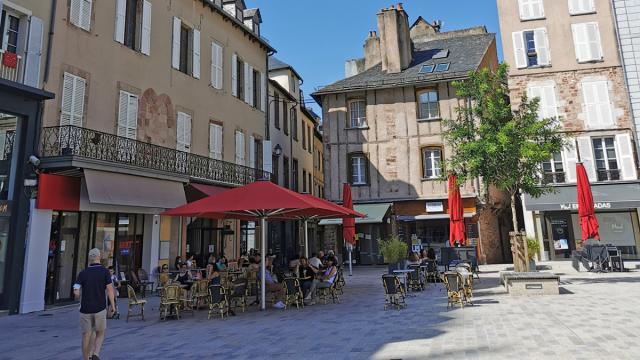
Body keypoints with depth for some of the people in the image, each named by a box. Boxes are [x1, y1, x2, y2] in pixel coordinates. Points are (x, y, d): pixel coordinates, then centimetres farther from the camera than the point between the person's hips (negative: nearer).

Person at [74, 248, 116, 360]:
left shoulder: (83, 273, 0)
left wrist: (80, 299, 17)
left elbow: (76, 292, -6)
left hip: (85, 309, 1)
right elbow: (110, 290, -10)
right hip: (100, 308, -1)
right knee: (100, 333, 15)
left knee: (86, 336, 11)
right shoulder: (105, 271, -5)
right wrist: (113, 305, -1)